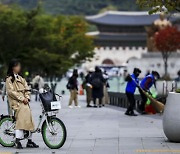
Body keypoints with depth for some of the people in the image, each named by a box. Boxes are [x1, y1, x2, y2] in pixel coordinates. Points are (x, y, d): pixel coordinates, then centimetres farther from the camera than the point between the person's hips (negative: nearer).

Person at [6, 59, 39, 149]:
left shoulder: (21, 79, 19)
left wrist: (27, 98, -3)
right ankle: (18, 141, -19)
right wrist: (22, 98, -14)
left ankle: (29, 141, 10)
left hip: (24, 102, 7)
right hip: (17, 103, -7)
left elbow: (26, 89, 16)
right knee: (20, 119, -20)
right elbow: (11, 91, -10)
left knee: (29, 120, 4)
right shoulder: (9, 79, -2)